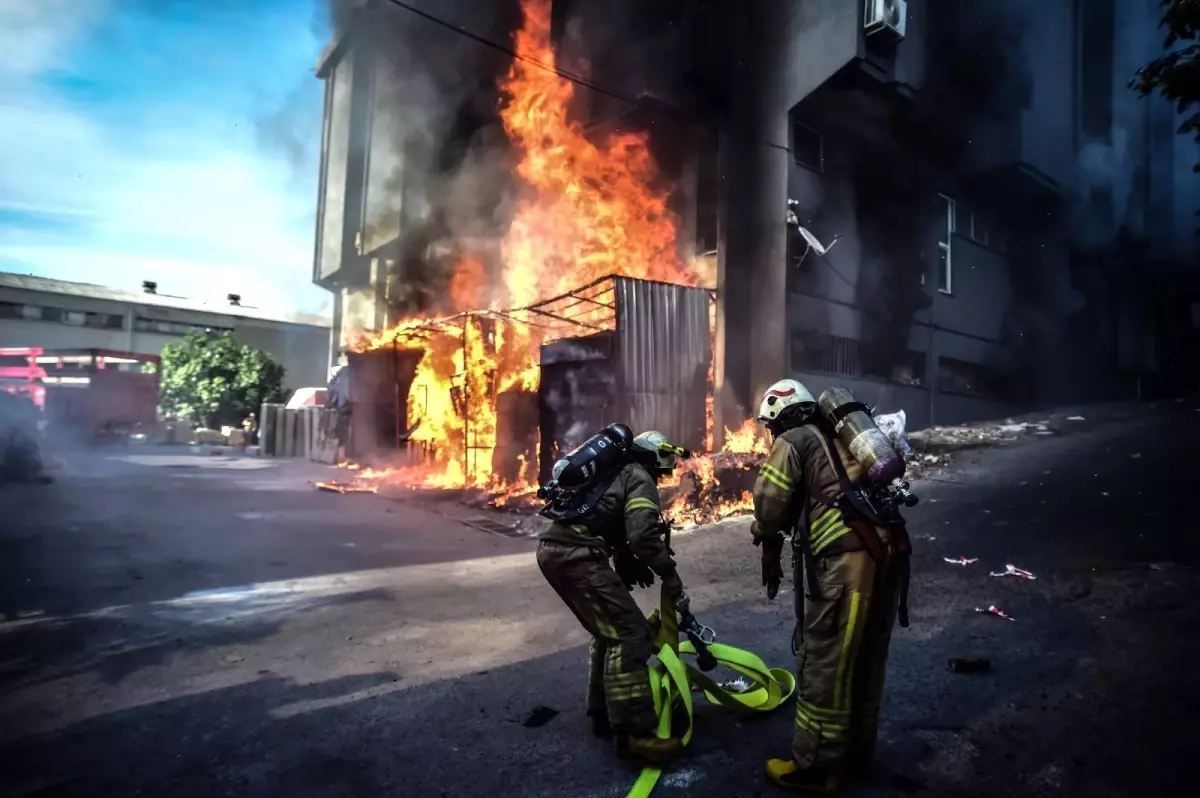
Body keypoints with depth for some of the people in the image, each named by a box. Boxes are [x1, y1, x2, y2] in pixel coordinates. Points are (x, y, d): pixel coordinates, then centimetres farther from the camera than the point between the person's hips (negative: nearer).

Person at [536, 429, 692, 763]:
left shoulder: (614, 472, 30)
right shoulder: (639, 479, 2)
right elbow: (644, 537, -13)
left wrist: (631, 568, 29)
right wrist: (674, 584, -5)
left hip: (552, 548, 10)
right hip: (576, 555, -10)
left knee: (609, 630, 21)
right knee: (630, 634, -7)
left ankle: (603, 714, 29)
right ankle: (634, 733, -6)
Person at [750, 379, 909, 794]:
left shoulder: (792, 442, 2)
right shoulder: (839, 439, 25)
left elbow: (769, 504, -5)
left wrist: (767, 543, 15)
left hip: (847, 560, -9)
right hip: (890, 551, 9)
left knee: (823, 665, 3)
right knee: (866, 660, 20)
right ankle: (856, 754, 35)